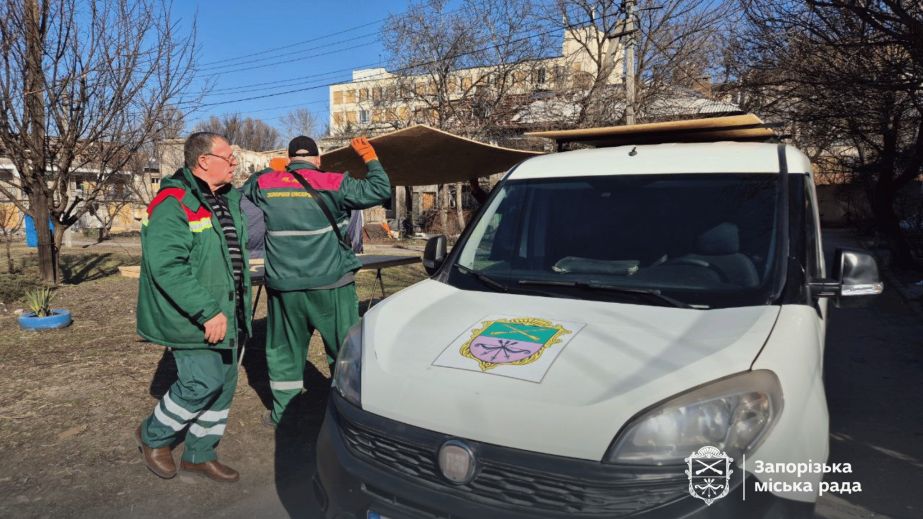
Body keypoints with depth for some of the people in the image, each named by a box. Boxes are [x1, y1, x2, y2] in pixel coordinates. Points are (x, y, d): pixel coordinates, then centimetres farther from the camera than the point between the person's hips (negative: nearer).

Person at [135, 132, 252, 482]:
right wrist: (208, 312, -27)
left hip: (227, 315, 9)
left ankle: (200, 454, 30)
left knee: (223, 384, 13)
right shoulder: (173, 204, -17)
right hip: (193, 319, -9)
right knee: (202, 383, -7)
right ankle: (154, 436, 22)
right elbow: (165, 266, -26)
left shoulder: (228, 199, 12)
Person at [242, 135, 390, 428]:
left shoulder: (264, 184, 3)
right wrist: (370, 157, 8)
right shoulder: (333, 184, -7)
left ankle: (282, 412, 27)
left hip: (284, 287, 3)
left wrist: (269, 170, 27)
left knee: (285, 350, 16)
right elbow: (380, 190, -5)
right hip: (331, 286, -3)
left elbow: (242, 195, 24)